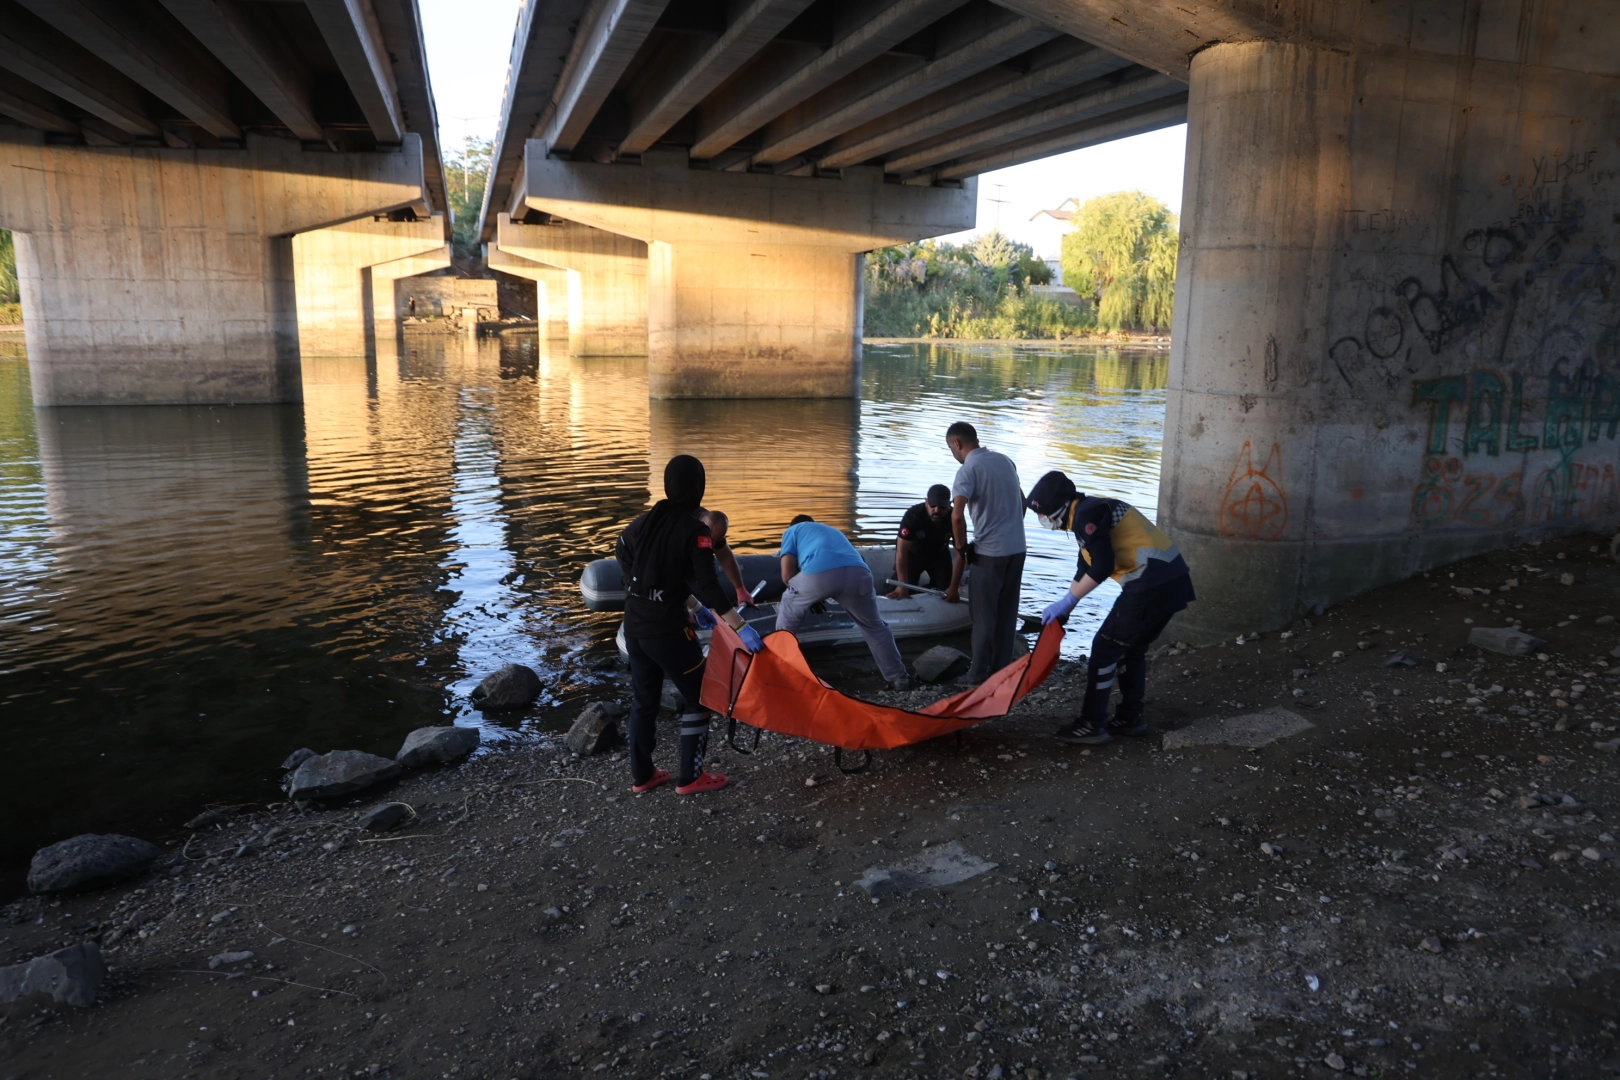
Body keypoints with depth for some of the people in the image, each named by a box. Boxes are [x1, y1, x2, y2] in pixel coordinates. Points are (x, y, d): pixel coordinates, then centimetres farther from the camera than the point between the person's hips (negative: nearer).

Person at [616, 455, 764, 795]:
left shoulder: (644, 522, 4)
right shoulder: (695, 531, -15)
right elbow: (708, 586, -22)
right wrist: (741, 628, -22)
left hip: (633, 626, 7)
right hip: (668, 630, -7)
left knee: (644, 699, 19)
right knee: (699, 698, 10)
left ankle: (641, 775, 28)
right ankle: (690, 777, 14)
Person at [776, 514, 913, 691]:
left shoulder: (792, 531, 33)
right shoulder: (832, 530, 48)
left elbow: (787, 573, 20)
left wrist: (803, 593, 39)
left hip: (819, 573, -3)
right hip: (857, 572, 3)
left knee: (787, 615, 27)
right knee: (874, 626, 28)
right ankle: (898, 678, 28)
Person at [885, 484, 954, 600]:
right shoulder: (913, 515, -38)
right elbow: (902, 551, -37)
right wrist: (903, 586, -42)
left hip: (939, 554, 3)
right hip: (913, 553, -2)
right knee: (899, 588, -15)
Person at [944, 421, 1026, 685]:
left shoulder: (968, 470, -12)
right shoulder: (1005, 460, 10)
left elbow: (957, 516, -24)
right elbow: (1022, 502, 21)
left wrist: (962, 548, -10)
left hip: (990, 551, -7)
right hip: (1017, 548, 7)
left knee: (984, 615, 3)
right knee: (1007, 612, 13)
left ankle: (979, 675, 9)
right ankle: (1002, 670, 19)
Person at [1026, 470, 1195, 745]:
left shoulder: (1086, 514, -11)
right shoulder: (1091, 510, 21)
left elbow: (1102, 566, -19)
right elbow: (1086, 567, 26)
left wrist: (1067, 601, -9)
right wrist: (1065, 605, 25)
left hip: (1152, 586, -10)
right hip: (1171, 581, 10)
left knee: (1105, 648, 0)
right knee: (1131, 649, 22)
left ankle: (1092, 725, 5)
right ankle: (1130, 718, 30)